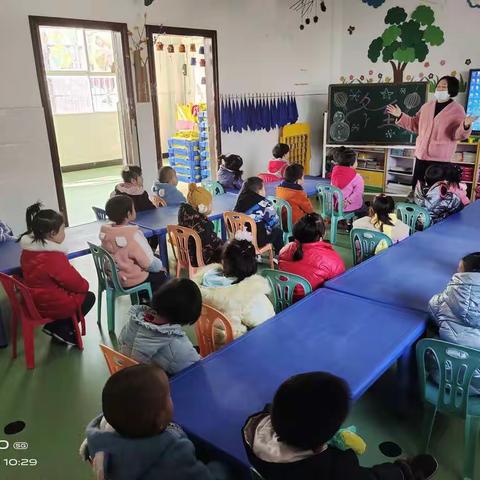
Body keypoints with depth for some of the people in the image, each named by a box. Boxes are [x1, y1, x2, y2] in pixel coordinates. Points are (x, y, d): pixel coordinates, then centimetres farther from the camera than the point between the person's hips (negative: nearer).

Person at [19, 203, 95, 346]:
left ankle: (55, 327, 21)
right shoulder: (54, 257, -30)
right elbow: (76, 283, -19)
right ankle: (60, 330, 11)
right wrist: (85, 285, 5)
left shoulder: (28, 249, -4)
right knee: (89, 297, 14)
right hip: (51, 305, -8)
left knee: (76, 292, 26)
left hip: (33, 300, 8)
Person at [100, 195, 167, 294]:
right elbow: (150, 264, -23)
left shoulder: (105, 230, -8)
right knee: (161, 276, 18)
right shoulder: (133, 235, -30)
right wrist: (160, 265, -1)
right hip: (131, 281, -7)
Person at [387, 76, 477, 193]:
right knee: (416, 187, 11)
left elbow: (457, 134, -12)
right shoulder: (426, 106, 11)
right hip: (421, 155, 5)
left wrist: (465, 126, -34)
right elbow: (415, 125, 17)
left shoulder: (457, 110, -5)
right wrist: (400, 116, 10)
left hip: (440, 158, -5)